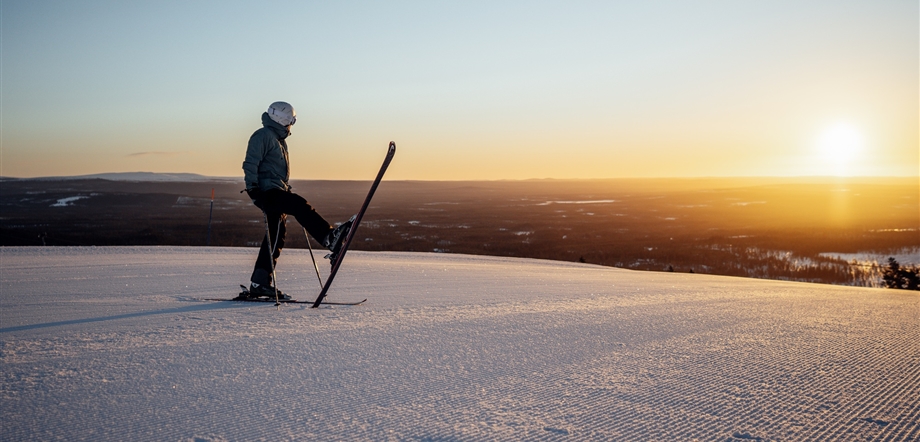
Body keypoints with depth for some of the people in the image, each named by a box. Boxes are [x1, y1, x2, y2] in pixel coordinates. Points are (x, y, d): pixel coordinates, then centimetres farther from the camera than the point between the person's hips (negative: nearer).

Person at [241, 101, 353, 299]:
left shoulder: (279, 140, 26)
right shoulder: (263, 136, -5)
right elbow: (250, 164, -14)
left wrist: (287, 190, 30)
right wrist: (252, 188, -22)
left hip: (277, 193, 10)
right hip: (267, 191, -10)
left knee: (275, 239, 6)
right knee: (300, 205, -30)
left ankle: (259, 283, 9)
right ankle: (331, 238, -46)